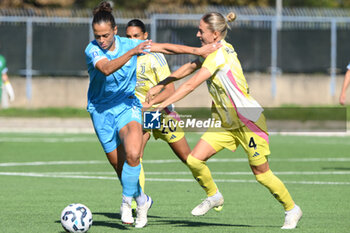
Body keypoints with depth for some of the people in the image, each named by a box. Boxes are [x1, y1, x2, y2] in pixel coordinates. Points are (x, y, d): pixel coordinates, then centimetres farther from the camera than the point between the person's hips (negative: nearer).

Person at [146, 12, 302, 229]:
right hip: (226, 123, 9)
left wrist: (164, 104, -23)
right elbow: (189, 68, 16)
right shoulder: (214, 51, 6)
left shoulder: (219, 54, -21)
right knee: (194, 160, -5)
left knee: (261, 173, 0)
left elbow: (191, 84, -24)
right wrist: (160, 85, 11)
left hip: (249, 121, -9)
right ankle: (213, 196, 19)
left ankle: (292, 209, 19)